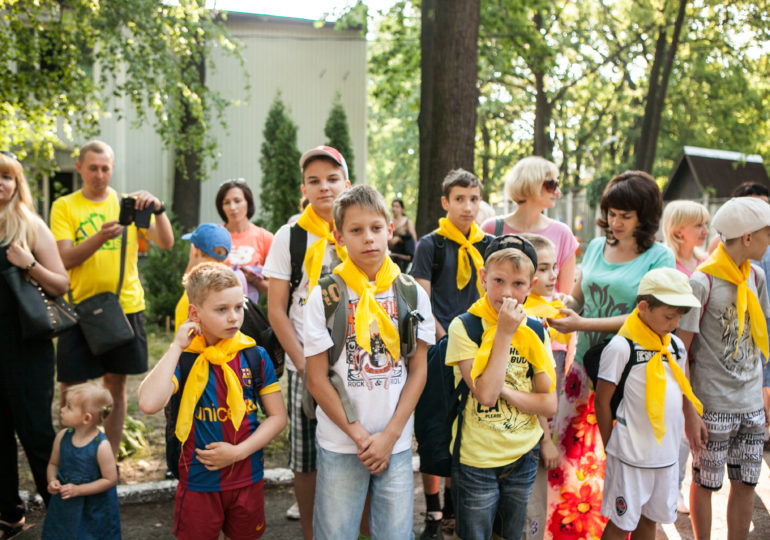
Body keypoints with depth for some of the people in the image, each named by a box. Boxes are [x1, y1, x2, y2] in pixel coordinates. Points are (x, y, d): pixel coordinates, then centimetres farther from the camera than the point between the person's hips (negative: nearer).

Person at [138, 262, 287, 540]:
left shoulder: (255, 356, -5)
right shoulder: (183, 359, -11)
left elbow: (278, 416, -2)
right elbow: (149, 403, -29)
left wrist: (238, 452, -14)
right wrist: (176, 347, -23)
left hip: (248, 478, 2)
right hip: (199, 482, -2)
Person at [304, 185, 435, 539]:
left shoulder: (412, 293, 1)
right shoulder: (325, 295, -6)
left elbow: (418, 370, 3)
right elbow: (316, 379, -5)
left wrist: (389, 436, -5)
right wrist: (359, 435, -8)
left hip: (396, 443, 2)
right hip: (340, 444, -1)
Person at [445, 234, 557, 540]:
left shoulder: (535, 331, 0)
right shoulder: (464, 327, -13)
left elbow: (549, 404, -4)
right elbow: (485, 394, -24)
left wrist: (503, 389, -18)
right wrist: (504, 333, -23)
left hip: (523, 456, 4)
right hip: (476, 460, -4)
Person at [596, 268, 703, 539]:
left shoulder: (676, 346, 5)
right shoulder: (622, 347, -14)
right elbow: (602, 401, -9)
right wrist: (611, 446, -4)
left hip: (668, 454, 6)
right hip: (631, 454, -6)